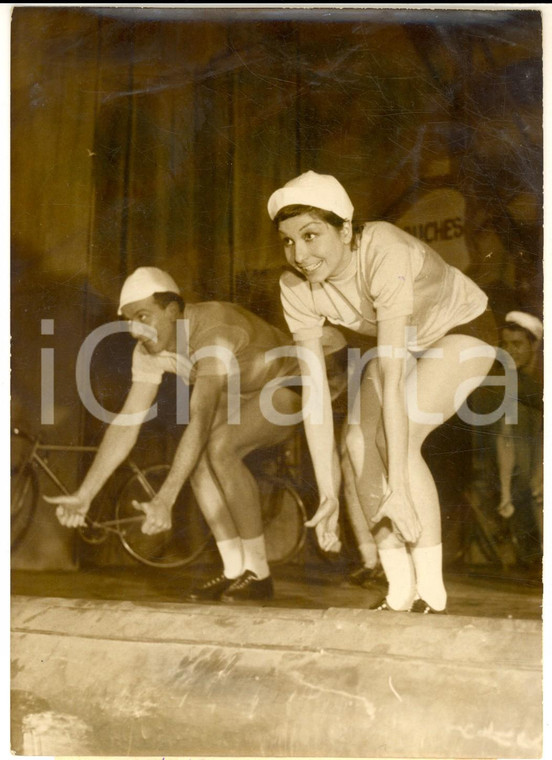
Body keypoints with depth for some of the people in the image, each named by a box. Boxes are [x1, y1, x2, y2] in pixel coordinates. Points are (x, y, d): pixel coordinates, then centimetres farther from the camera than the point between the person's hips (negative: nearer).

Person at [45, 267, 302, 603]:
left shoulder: (213, 335, -36)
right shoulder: (150, 351, -11)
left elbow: (200, 421, -43)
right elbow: (127, 422, -12)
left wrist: (165, 499, -47)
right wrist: (84, 495, -16)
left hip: (289, 386, -8)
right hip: (243, 395, 8)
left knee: (220, 447, -30)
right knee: (196, 456, -14)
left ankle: (259, 574, -17)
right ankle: (235, 570, -2)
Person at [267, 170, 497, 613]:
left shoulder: (384, 254, -39)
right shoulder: (297, 286, -21)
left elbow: (392, 376, -42)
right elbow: (313, 388, -22)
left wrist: (398, 488, -42)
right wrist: (328, 494, -22)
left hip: (462, 330, -5)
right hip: (406, 340, 6)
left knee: (398, 439, -25)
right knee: (358, 441, -14)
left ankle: (433, 593, -10)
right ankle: (400, 591, 0)